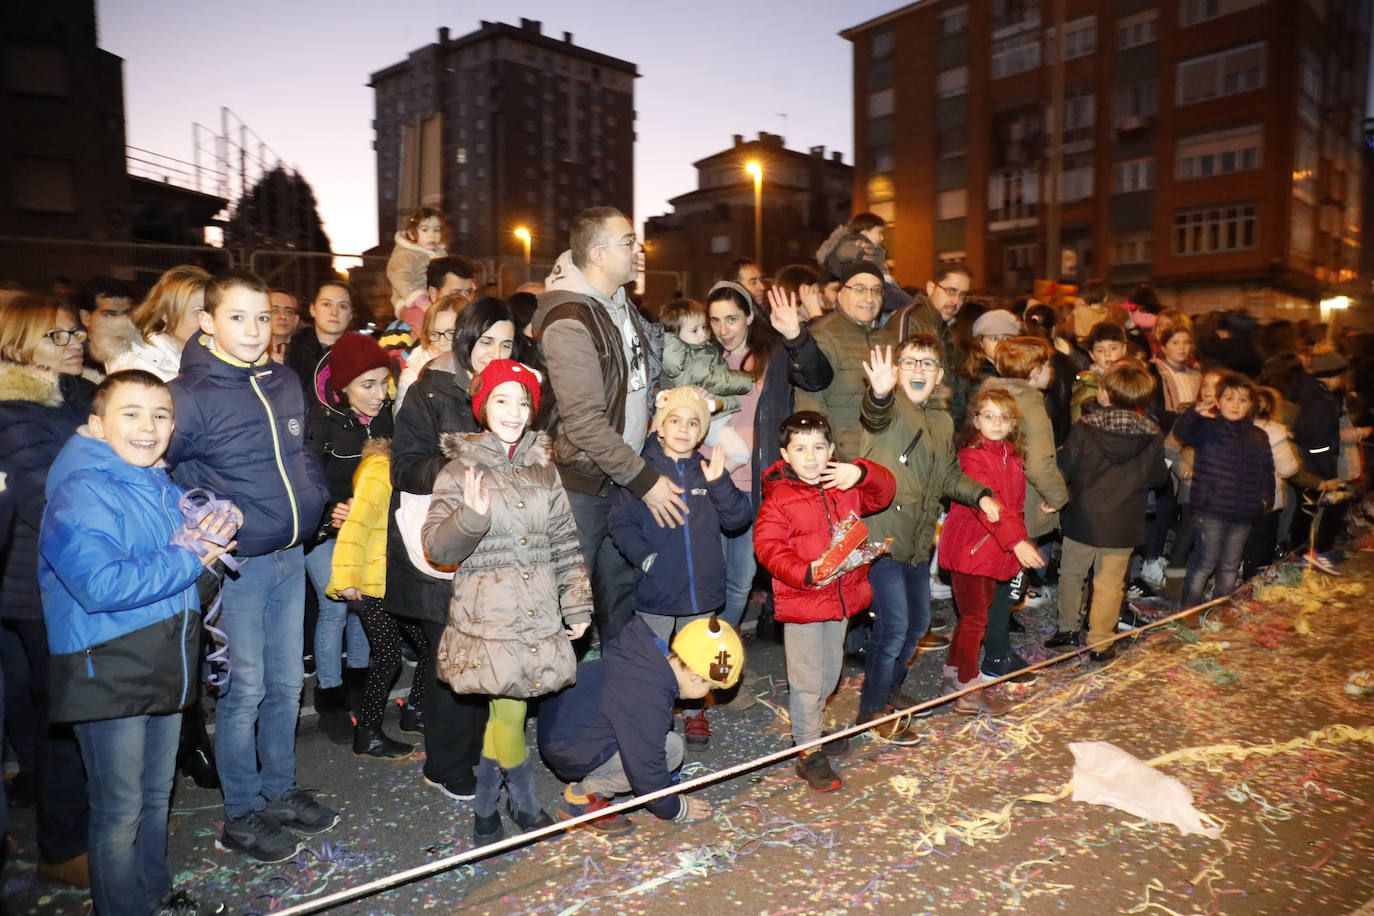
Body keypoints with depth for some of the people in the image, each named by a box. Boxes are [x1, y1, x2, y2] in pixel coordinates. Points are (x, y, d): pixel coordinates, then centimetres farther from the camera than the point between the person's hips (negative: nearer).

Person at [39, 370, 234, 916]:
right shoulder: (80, 493, -18)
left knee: (157, 794, 22)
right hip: (108, 673, -8)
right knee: (120, 810, 6)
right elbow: (103, 586, -29)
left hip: (168, 665, 8)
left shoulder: (164, 487, 7)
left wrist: (212, 533, -2)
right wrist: (189, 558, -20)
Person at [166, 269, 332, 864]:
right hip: (236, 563, -6)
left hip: (290, 555, 6)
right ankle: (241, 815, 22)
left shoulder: (285, 384, 7)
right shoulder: (190, 394, -13)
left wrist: (316, 499, 10)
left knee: (285, 682, 15)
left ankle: (279, 790, 33)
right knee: (244, 691, 4)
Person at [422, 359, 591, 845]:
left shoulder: (543, 469, 10)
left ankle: (485, 809, 30)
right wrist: (470, 516, -26)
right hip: (488, 613, -3)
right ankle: (525, 804, 22)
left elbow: (565, 544, 13)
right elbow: (438, 548, -8)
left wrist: (577, 604, 9)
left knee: (504, 710, 8)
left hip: (539, 613, 4)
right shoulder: (461, 470, -2)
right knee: (510, 710, -3)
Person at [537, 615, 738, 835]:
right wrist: (676, 809, -1)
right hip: (568, 752, -9)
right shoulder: (648, 702, -29)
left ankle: (593, 782, 11)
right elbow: (646, 768, -20)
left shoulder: (648, 657, -3)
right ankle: (581, 796, -7)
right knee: (671, 748, -16)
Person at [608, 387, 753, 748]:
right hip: (656, 589, -3)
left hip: (702, 586, 3)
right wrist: (643, 556, -19)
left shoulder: (709, 471, 3)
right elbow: (621, 522, -8)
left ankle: (695, 712, 39)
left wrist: (719, 484, -17)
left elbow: (739, 518, -4)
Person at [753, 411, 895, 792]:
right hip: (800, 602, -6)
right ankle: (809, 753, 16)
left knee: (830, 674, 22)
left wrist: (861, 472, -16)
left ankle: (810, 727, 44)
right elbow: (768, 547, -17)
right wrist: (806, 573, -31)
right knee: (807, 680, 2)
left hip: (842, 596, 6)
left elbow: (884, 492, 5)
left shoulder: (846, 486, 4)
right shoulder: (778, 498, -13)